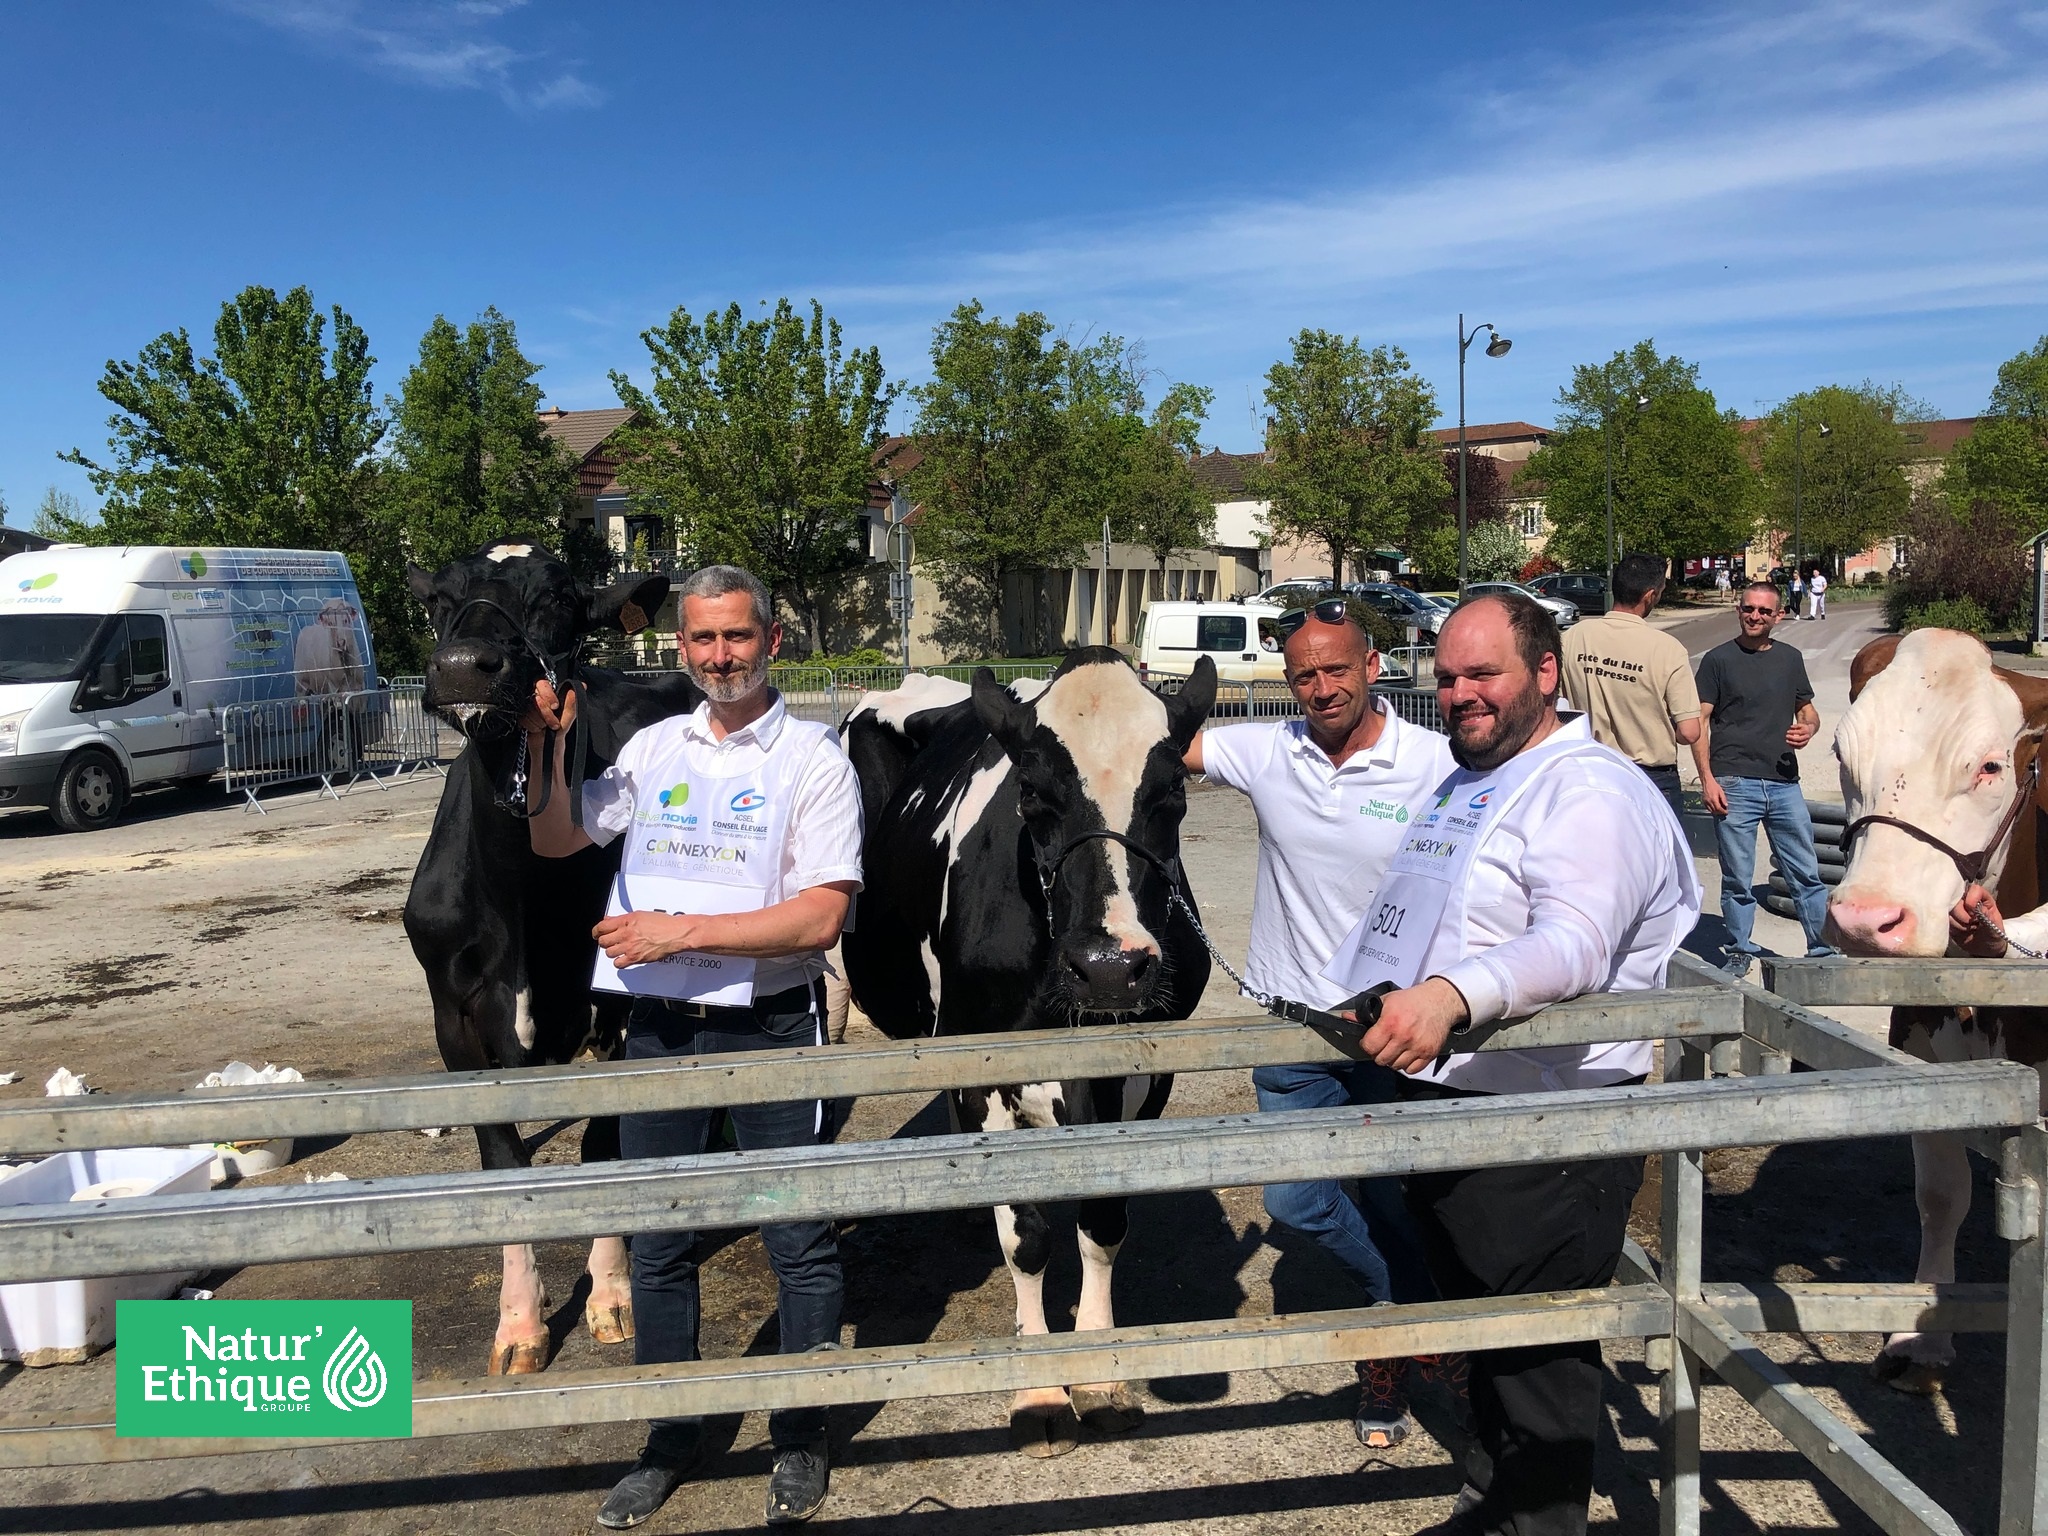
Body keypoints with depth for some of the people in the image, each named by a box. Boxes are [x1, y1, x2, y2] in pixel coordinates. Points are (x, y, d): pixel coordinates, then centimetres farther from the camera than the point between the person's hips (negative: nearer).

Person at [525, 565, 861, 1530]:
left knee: (798, 1242, 8)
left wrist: (682, 931, -19)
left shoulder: (813, 758, -8)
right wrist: (547, 746, -5)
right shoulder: (653, 747, 7)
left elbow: (820, 916, -16)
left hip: (770, 1028, -4)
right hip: (658, 1026, 5)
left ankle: (799, 1442, 27)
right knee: (656, 1244, 15)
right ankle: (670, 1441, 33)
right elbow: (552, 841, 11)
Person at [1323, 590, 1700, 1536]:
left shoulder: (1587, 793, -16)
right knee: (1477, 1321, 23)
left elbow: (1573, 946, -32)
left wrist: (1453, 995, -47)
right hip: (1447, 1104, 10)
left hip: (1547, 1131, -10)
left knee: (1539, 1352, 4)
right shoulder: (1464, 782, 15)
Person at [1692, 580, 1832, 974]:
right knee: (1737, 877, 3)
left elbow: (1808, 711, 22)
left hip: (1784, 783, 3)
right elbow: (1699, 722, -1)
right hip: (1734, 783, -3)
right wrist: (1707, 779, -10)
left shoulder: (1790, 658, 13)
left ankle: (1823, 947, 18)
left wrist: (1808, 729, -3)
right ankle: (1740, 951, 16)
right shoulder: (1718, 660, 2)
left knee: (1807, 872, 6)